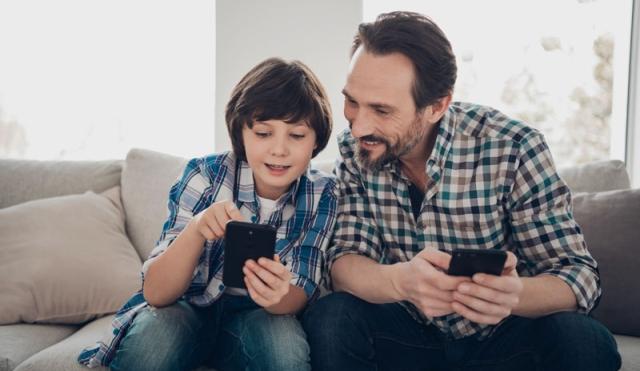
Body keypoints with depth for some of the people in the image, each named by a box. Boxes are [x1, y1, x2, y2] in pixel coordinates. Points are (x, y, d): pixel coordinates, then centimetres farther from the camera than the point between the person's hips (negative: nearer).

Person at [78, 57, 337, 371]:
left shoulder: (321, 194, -12)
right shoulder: (205, 176, -17)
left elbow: (299, 296, -13)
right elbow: (155, 293, -19)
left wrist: (279, 296, -39)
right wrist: (196, 229, -40)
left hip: (257, 316, 1)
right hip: (187, 307, 0)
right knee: (153, 335, -33)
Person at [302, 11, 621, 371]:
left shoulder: (514, 148, -19)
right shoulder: (353, 149, -9)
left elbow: (578, 273, -17)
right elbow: (344, 262, -13)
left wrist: (514, 294, -41)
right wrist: (401, 281, -38)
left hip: (502, 337, -1)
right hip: (409, 334, 1)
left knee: (581, 339, -29)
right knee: (330, 318, -26)